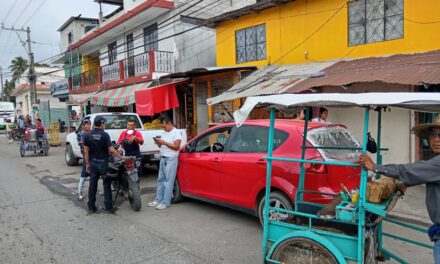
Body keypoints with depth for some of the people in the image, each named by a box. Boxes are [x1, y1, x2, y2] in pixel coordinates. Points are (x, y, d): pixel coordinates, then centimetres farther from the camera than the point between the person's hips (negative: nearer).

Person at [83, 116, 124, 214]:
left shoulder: (88, 135, 2)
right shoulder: (104, 135, -13)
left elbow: (86, 151, 4)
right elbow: (111, 149, -16)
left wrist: (87, 163, 11)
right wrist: (121, 157, -8)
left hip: (93, 163, 5)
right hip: (103, 163, -4)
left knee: (93, 184, 10)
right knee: (106, 184, 4)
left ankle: (91, 207, 15)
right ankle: (108, 207, 6)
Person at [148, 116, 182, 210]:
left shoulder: (176, 132, -8)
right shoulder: (164, 133, 15)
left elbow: (176, 147, -15)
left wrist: (165, 142, -17)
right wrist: (159, 143, -1)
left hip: (171, 159, -8)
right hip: (163, 158, 8)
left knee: (168, 181, -5)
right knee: (161, 180, 11)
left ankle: (166, 202, -2)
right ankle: (158, 200, 18)